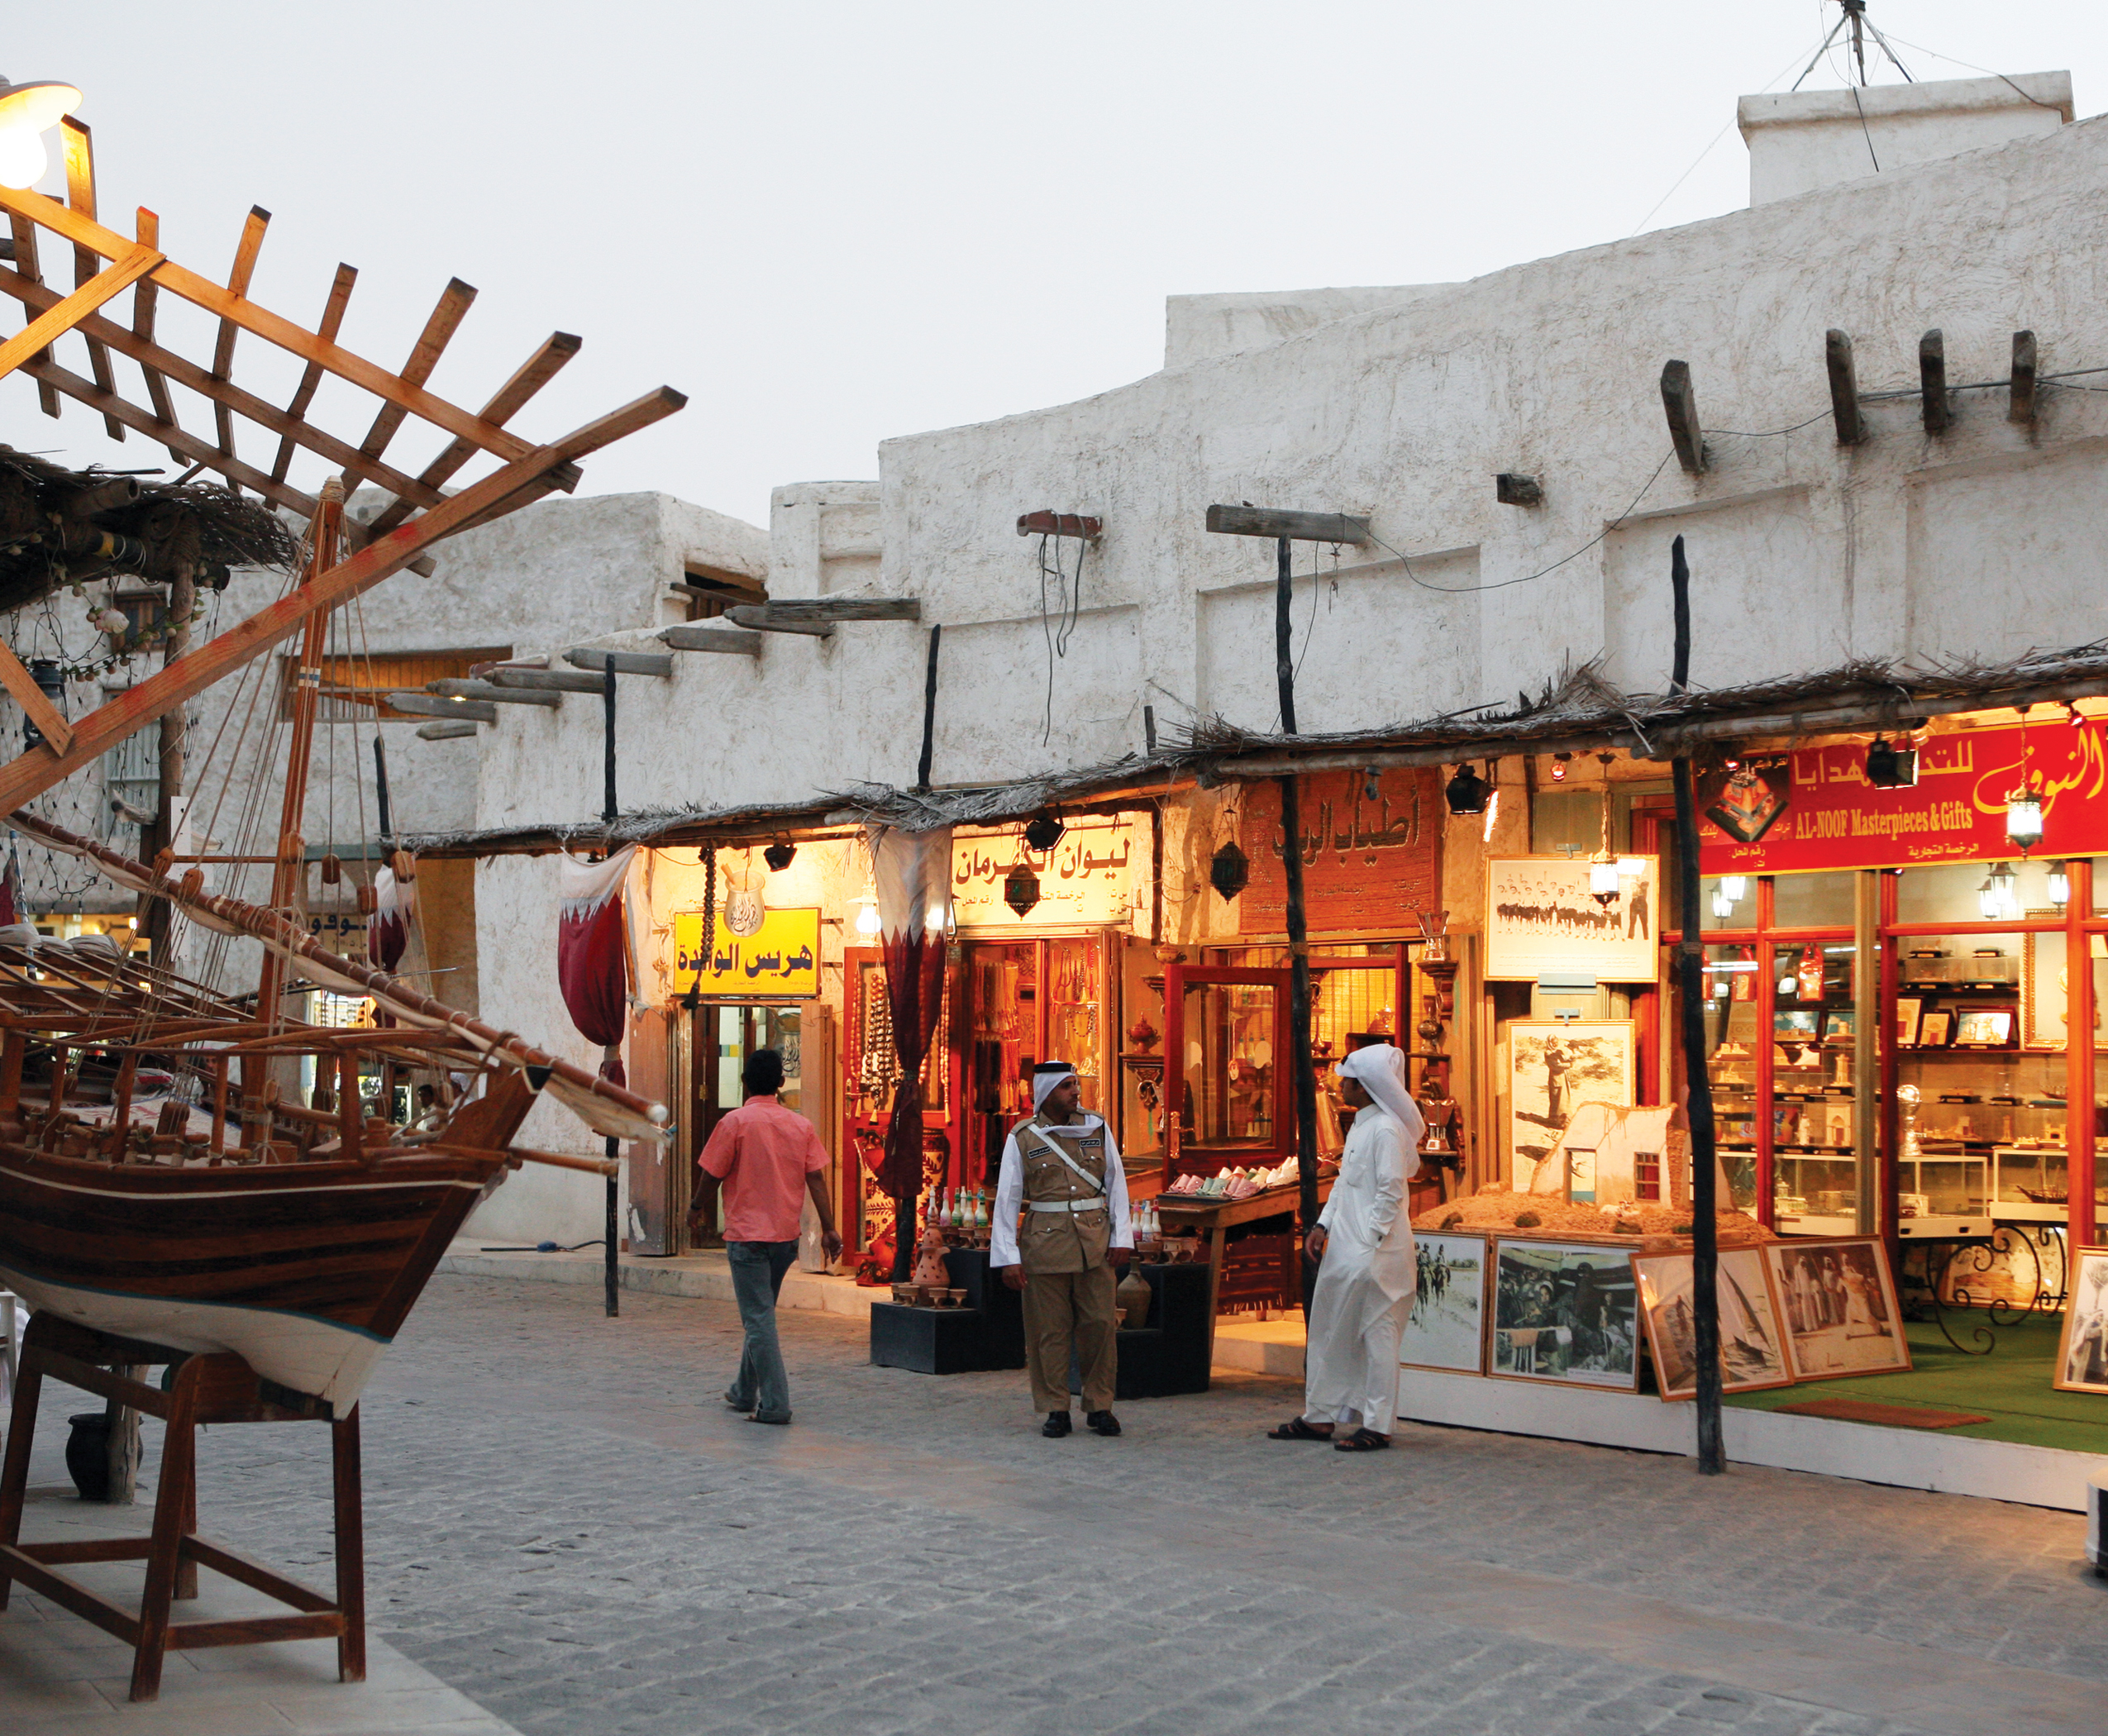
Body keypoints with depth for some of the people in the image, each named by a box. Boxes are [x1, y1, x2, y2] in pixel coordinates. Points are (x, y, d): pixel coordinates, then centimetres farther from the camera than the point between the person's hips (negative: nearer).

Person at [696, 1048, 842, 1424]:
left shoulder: (735, 1122, -9)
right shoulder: (800, 1125, 5)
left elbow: (711, 1175, -5)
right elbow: (816, 1178, 2)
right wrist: (828, 1228, 4)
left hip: (747, 1234, -6)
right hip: (787, 1236, 6)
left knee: (759, 1320, -4)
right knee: (760, 1315, 20)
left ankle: (775, 1404, -9)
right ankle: (745, 1392, 31)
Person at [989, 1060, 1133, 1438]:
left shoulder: (1097, 1129, 7)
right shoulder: (1023, 1138, 0)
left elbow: (1116, 1183, 10)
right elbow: (1007, 1198, 0)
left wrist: (1120, 1236, 2)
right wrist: (1007, 1257, -5)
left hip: (1095, 1242, 2)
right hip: (1045, 1243, -2)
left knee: (1101, 1323, 0)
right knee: (1049, 1329, 2)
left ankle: (1099, 1406, 12)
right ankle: (1055, 1410, 11)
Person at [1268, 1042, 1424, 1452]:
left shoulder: (1386, 1130, -15)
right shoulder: (1360, 1125, 14)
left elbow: (1391, 1193, -19)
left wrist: (1369, 1243, -19)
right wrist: (1322, 1226, 11)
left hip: (1374, 1253, -10)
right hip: (1343, 1249, 10)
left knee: (1377, 1334, -2)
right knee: (1329, 1330, 13)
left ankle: (1377, 1426, 4)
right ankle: (1320, 1417, 21)